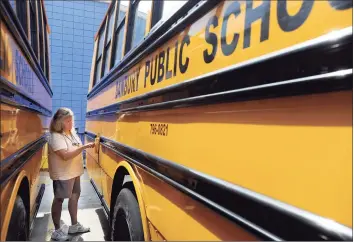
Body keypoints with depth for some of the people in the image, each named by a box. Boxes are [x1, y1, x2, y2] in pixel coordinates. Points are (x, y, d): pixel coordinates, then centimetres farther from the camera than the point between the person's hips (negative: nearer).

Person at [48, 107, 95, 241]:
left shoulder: (72, 132, 7)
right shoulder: (56, 137, -19)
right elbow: (65, 155, -29)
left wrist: (87, 146, 1)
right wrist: (84, 147, -30)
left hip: (74, 172, 9)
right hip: (62, 174, -9)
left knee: (75, 195, 16)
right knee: (59, 199, 4)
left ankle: (74, 225, 32)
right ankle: (57, 231, 18)